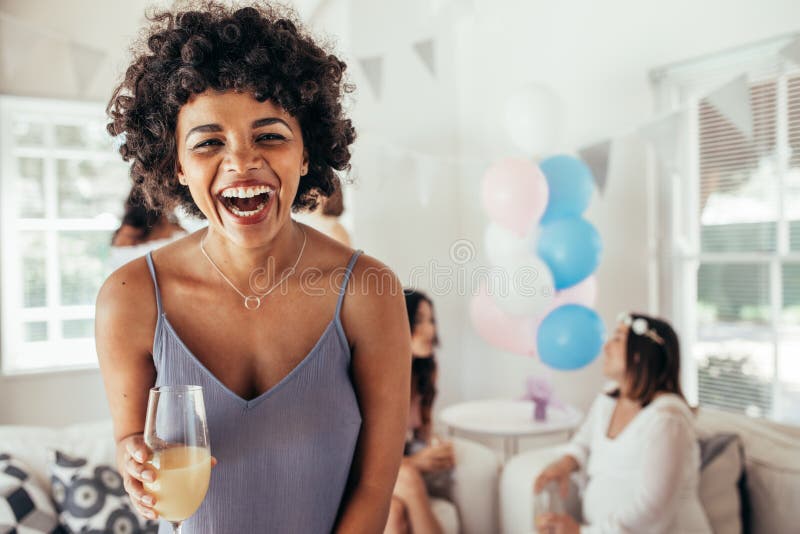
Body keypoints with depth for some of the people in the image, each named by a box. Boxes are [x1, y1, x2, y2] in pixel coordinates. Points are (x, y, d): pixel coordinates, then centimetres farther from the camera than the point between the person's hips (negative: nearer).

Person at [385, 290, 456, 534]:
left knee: (395, 510, -29)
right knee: (409, 479, -35)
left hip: (407, 460, 4)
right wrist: (412, 463, -24)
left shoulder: (425, 370, 2)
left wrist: (437, 449, -11)